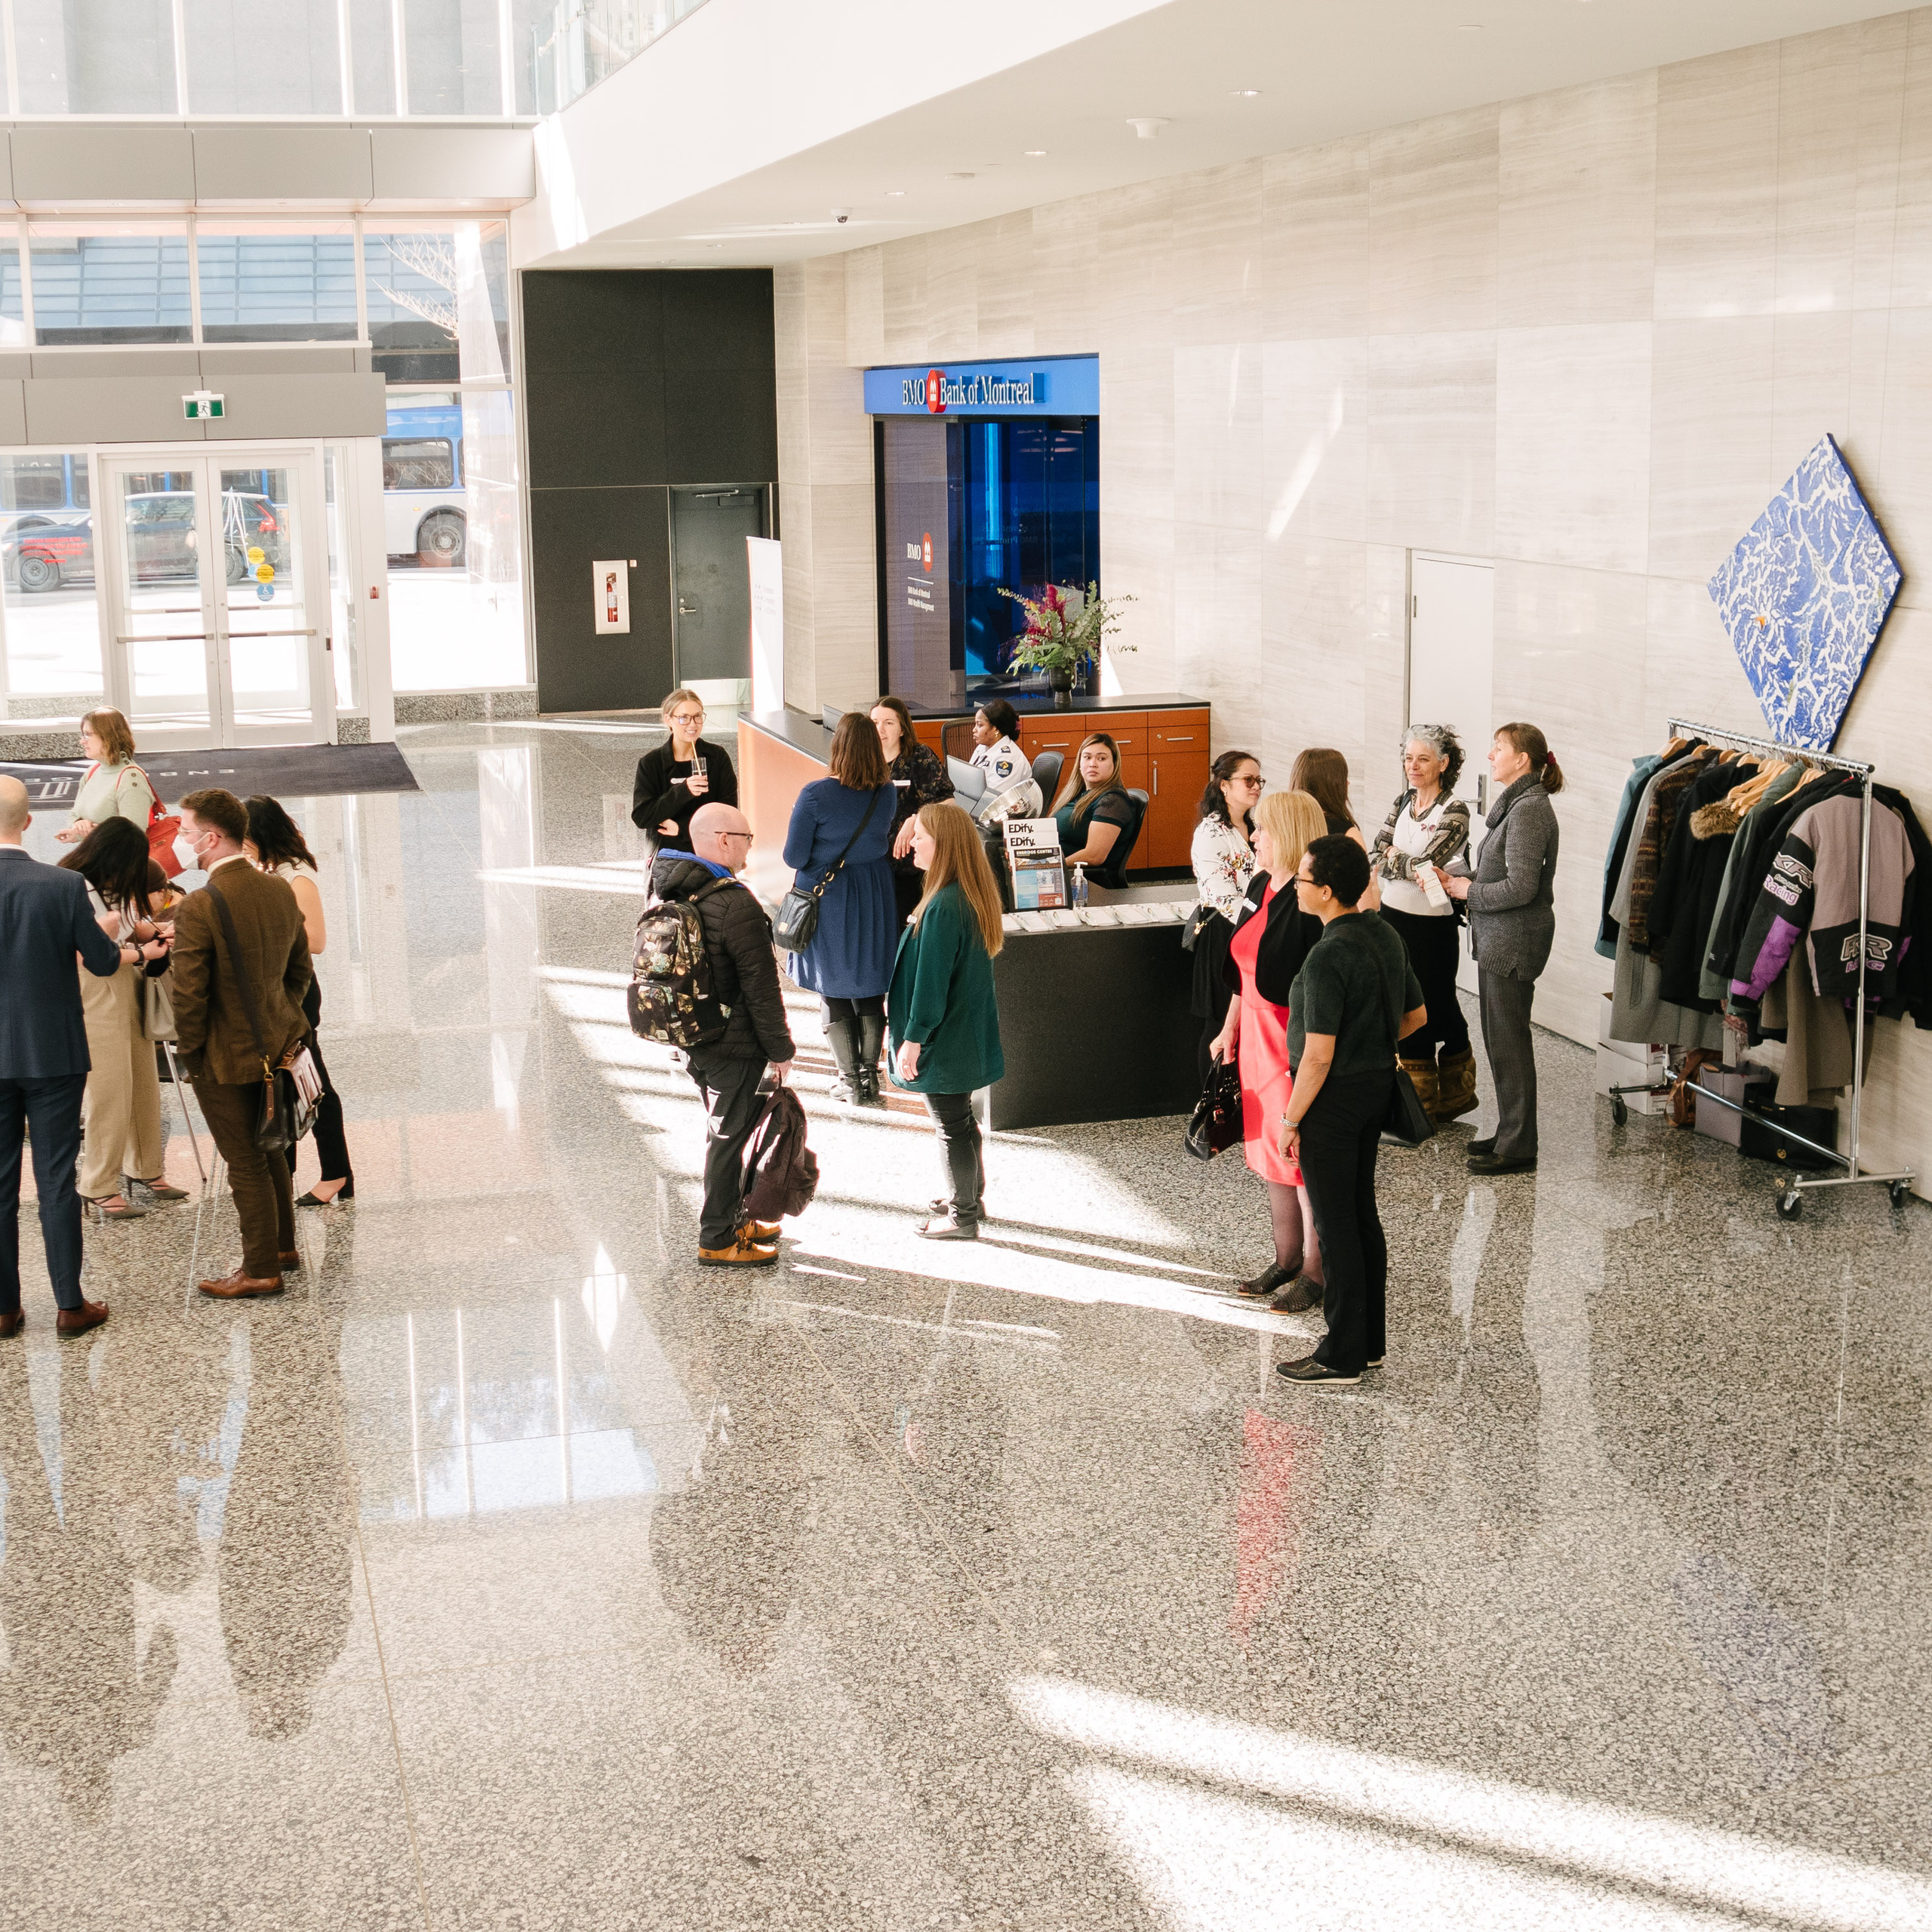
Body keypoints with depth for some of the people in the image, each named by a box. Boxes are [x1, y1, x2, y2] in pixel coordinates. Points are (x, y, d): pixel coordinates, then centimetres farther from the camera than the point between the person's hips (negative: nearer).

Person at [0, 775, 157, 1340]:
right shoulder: (64, 885, -12)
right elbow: (102, 960, -2)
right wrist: (141, 952, 19)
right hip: (55, 1054, -1)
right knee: (57, 1179, 6)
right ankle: (70, 1304, 10)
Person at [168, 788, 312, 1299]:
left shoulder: (198, 908, -23)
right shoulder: (281, 891, 0)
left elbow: (189, 994, -21)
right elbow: (300, 970, 9)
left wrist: (188, 1051, -7)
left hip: (225, 1057, -7)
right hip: (275, 1045, 7)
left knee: (246, 1165, 4)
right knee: (270, 1150, 23)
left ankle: (261, 1270, 14)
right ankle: (284, 1245, 35)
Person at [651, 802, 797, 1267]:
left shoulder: (667, 891, 2)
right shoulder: (736, 904, -24)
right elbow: (761, 987, -21)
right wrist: (780, 1049, -10)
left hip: (689, 1037, 8)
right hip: (733, 1046, -8)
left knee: (722, 1131, 22)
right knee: (728, 1137, 4)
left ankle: (732, 1218, 36)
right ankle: (717, 1241, 14)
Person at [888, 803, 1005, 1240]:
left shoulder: (943, 907, -27)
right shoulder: (973, 894, 3)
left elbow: (931, 980, -23)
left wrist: (913, 1038, -16)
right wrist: (901, 1005, 22)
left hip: (943, 1040, -9)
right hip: (967, 1031, 9)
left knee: (952, 1126, 4)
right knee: (962, 1119, 22)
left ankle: (962, 1218, 16)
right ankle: (970, 1197, 36)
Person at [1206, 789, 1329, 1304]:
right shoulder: (1261, 887, 8)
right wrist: (1230, 1029, 19)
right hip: (1257, 1035, 9)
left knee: (1302, 1157, 1)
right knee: (1269, 1150, 16)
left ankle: (1315, 1270, 14)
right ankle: (1287, 1259, 30)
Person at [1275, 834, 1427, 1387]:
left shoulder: (1329, 956, -24)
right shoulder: (1385, 934, 4)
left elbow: (1318, 1056, -24)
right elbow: (1415, 1015, 15)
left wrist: (1291, 1119, -14)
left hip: (1334, 1096, -9)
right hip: (1377, 1085, 9)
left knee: (1335, 1223, 0)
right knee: (1363, 1215, 16)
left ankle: (1342, 1356, 9)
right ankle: (1369, 1342, 26)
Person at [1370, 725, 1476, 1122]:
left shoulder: (1454, 812, -11)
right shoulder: (1402, 804, 9)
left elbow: (1423, 863, -20)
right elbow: (1374, 858, 1)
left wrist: (1392, 856, -3)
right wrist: (1410, 868, -15)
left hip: (1431, 928, -6)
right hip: (1391, 918, 6)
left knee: (1436, 1008, 5)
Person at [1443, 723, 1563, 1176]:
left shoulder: (1529, 810, -18)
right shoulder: (1516, 805, 14)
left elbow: (1520, 888, -24)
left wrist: (1469, 891, -11)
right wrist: (1460, 877, 3)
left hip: (1514, 942, -10)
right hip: (1498, 939, 10)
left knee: (1509, 1043, -3)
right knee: (1499, 1040, 16)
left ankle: (1518, 1148, 4)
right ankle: (1510, 1134, 26)